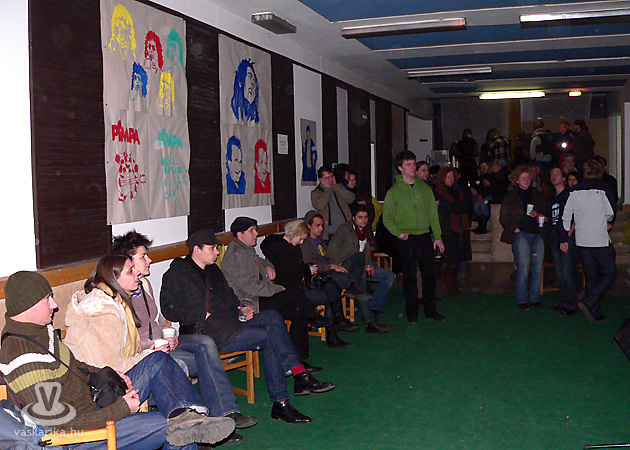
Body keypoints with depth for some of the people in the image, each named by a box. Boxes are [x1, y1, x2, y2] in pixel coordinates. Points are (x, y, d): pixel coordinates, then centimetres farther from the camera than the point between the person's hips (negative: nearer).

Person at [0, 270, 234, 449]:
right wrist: (120, 410, -21)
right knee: (170, 427, -18)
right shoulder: (23, 356, -26)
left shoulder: (39, 328, 4)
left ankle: (184, 415, -21)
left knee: (158, 361, -2)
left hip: (92, 402, 10)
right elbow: (59, 422, -27)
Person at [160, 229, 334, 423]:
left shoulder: (213, 270, 23)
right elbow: (169, 309, -8)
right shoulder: (177, 273, 0)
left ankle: (300, 375, -27)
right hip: (206, 332, -7)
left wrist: (241, 309, 11)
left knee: (272, 316, -19)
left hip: (231, 323, 8)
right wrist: (203, 315, -15)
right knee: (267, 337, -24)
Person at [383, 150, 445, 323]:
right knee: (410, 277, 1)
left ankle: (430, 310, 20)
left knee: (430, 274, 7)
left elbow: (433, 213, 12)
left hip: (425, 237, 4)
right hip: (407, 240, -3)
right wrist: (398, 233, -16)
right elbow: (387, 218, -1)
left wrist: (437, 236, 7)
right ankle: (411, 313, 12)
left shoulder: (424, 187, 10)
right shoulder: (394, 191, -1)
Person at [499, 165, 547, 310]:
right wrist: (514, 228, -9)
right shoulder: (511, 196, 7)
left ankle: (534, 299, 11)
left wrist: (538, 214, 1)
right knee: (523, 269, -8)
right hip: (521, 234, -4)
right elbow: (504, 217, 5)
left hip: (537, 234, 4)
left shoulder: (537, 195, 18)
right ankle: (522, 300, 2)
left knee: (537, 268, 1)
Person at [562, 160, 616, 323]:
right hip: (601, 241, -5)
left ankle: (595, 313, 13)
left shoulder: (574, 191, 5)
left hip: (581, 241, 5)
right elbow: (611, 212, -4)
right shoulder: (603, 189, -7)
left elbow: (566, 216, 6)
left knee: (591, 276, 12)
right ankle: (588, 303, -11)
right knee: (609, 274, 5)